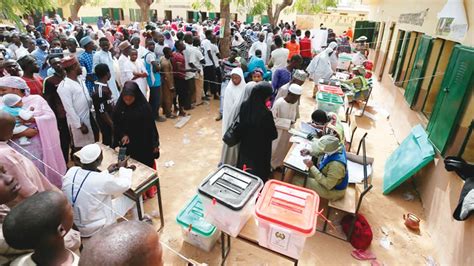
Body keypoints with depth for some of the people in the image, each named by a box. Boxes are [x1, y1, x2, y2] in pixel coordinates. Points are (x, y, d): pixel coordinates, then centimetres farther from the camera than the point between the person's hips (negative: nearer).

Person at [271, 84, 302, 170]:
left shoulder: (295, 102, -6)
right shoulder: (279, 103, -26)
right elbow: (272, 119, -23)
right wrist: (288, 122, -25)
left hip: (289, 131, 6)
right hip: (278, 132, -6)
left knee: (284, 150, 22)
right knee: (274, 150, 11)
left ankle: (278, 164, 44)